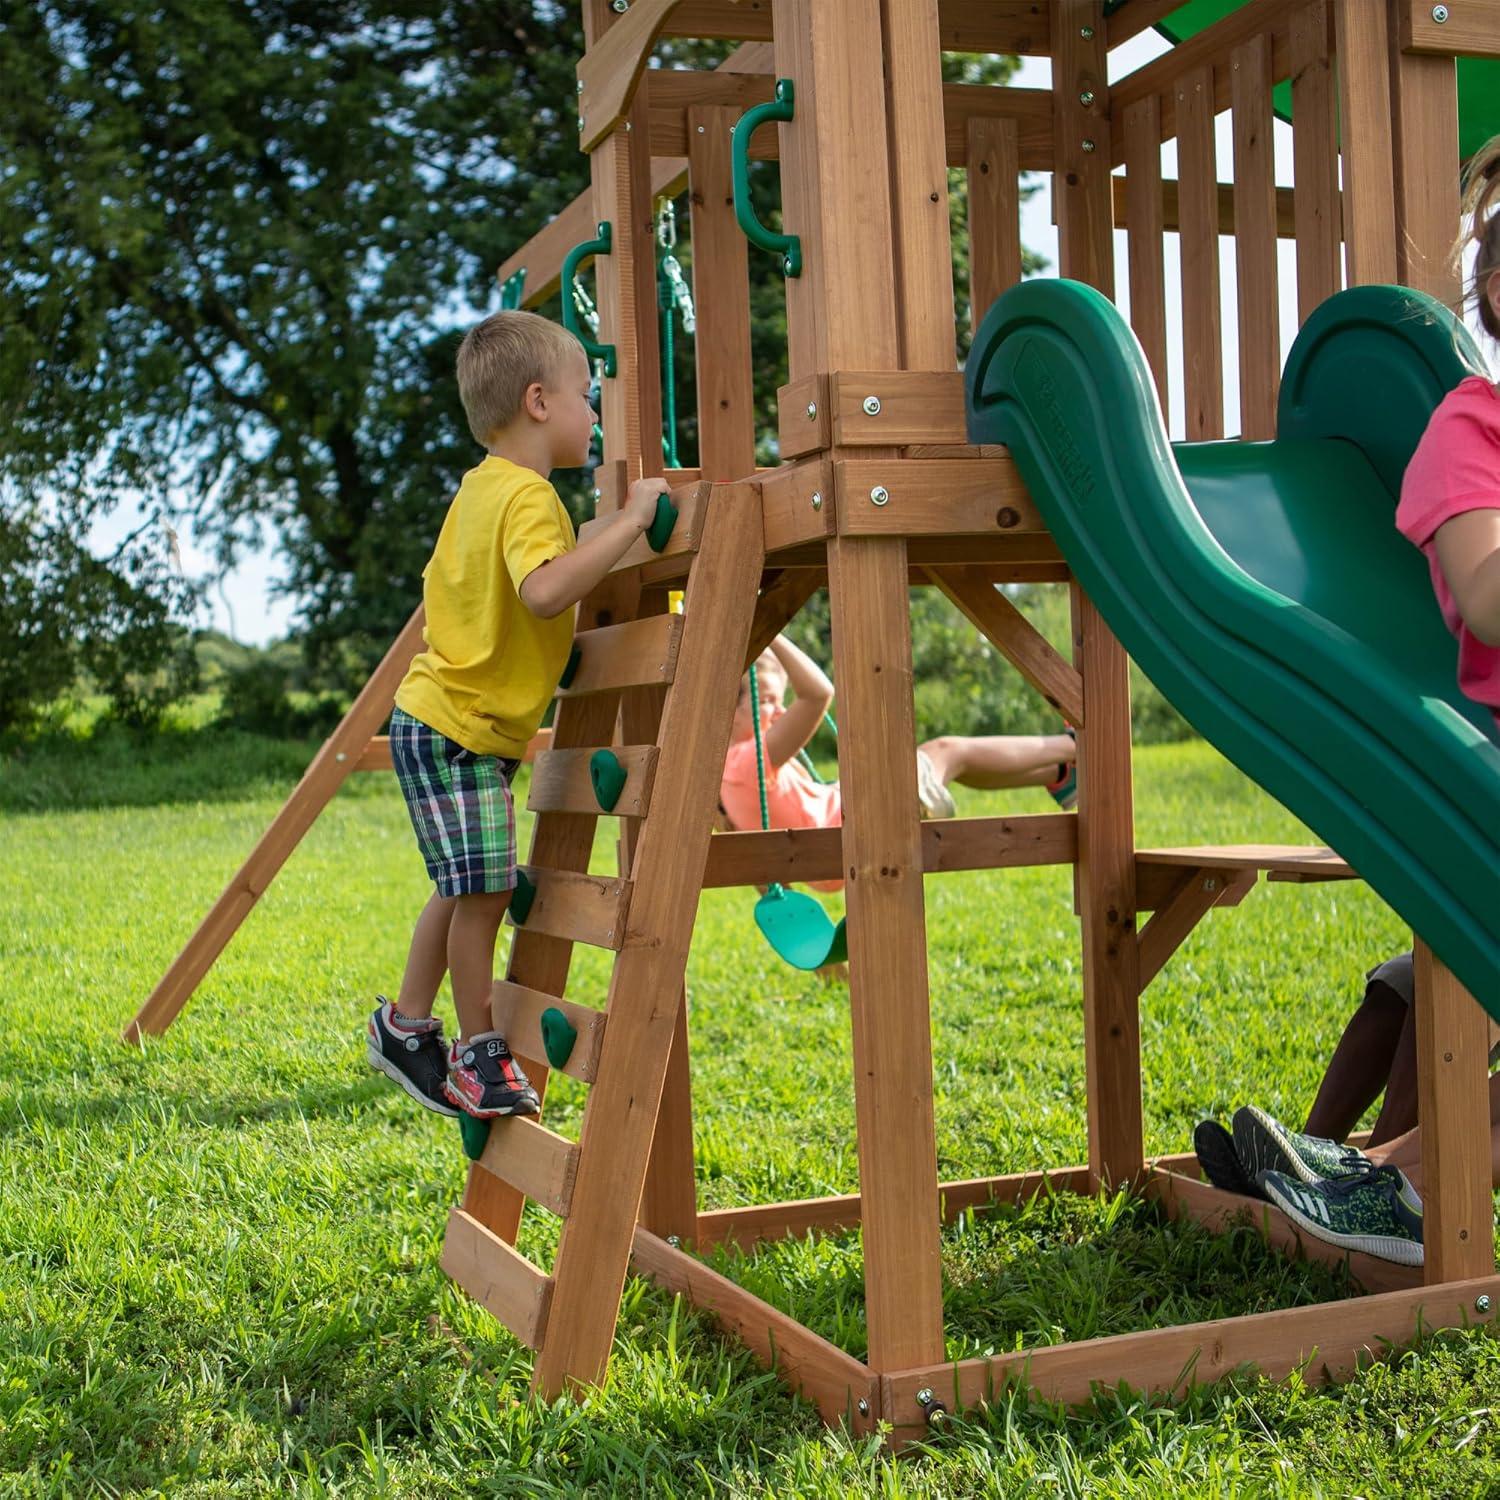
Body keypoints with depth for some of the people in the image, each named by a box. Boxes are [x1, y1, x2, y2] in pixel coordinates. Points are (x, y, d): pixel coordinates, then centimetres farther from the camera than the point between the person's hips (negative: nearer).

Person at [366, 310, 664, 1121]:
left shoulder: (478, 488, 13)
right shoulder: (527, 496, -18)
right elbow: (546, 590, -37)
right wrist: (628, 521, -32)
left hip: (439, 719, 10)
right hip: (459, 729, -10)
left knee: (465, 889, 16)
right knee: (484, 889, -3)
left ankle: (406, 1026, 27)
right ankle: (476, 1053, 9)